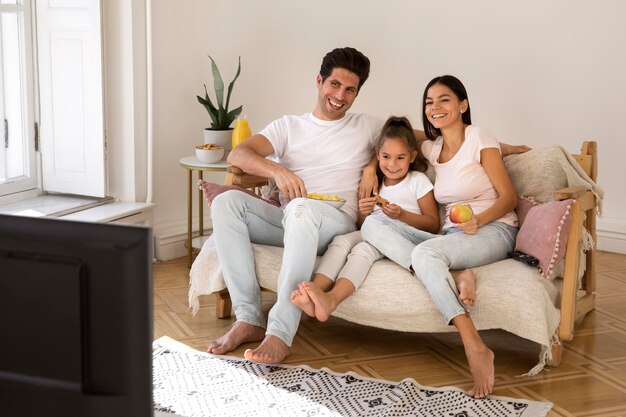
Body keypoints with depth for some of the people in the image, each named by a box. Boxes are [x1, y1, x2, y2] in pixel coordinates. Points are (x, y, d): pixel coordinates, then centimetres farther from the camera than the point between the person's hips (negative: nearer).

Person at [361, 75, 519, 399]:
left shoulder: (479, 138, -2)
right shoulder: (431, 149, 14)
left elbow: (509, 197, -4)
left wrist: (478, 220, -23)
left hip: (492, 231, -6)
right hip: (451, 236, 6)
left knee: (425, 252, -38)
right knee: (373, 224, -17)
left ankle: (476, 349, -40)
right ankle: (454, 277, -34)